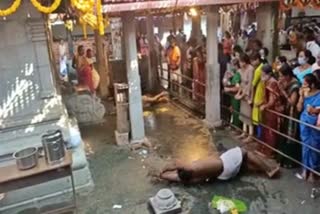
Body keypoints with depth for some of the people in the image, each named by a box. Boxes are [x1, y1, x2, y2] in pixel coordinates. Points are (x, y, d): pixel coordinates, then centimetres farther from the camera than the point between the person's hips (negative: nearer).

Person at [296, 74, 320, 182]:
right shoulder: (305, 93, -1)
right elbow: (299, 108, -2)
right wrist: (301, 96, -10)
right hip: (304, 123, 5)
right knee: (305, 146, 14)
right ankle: (305, 169, 27)